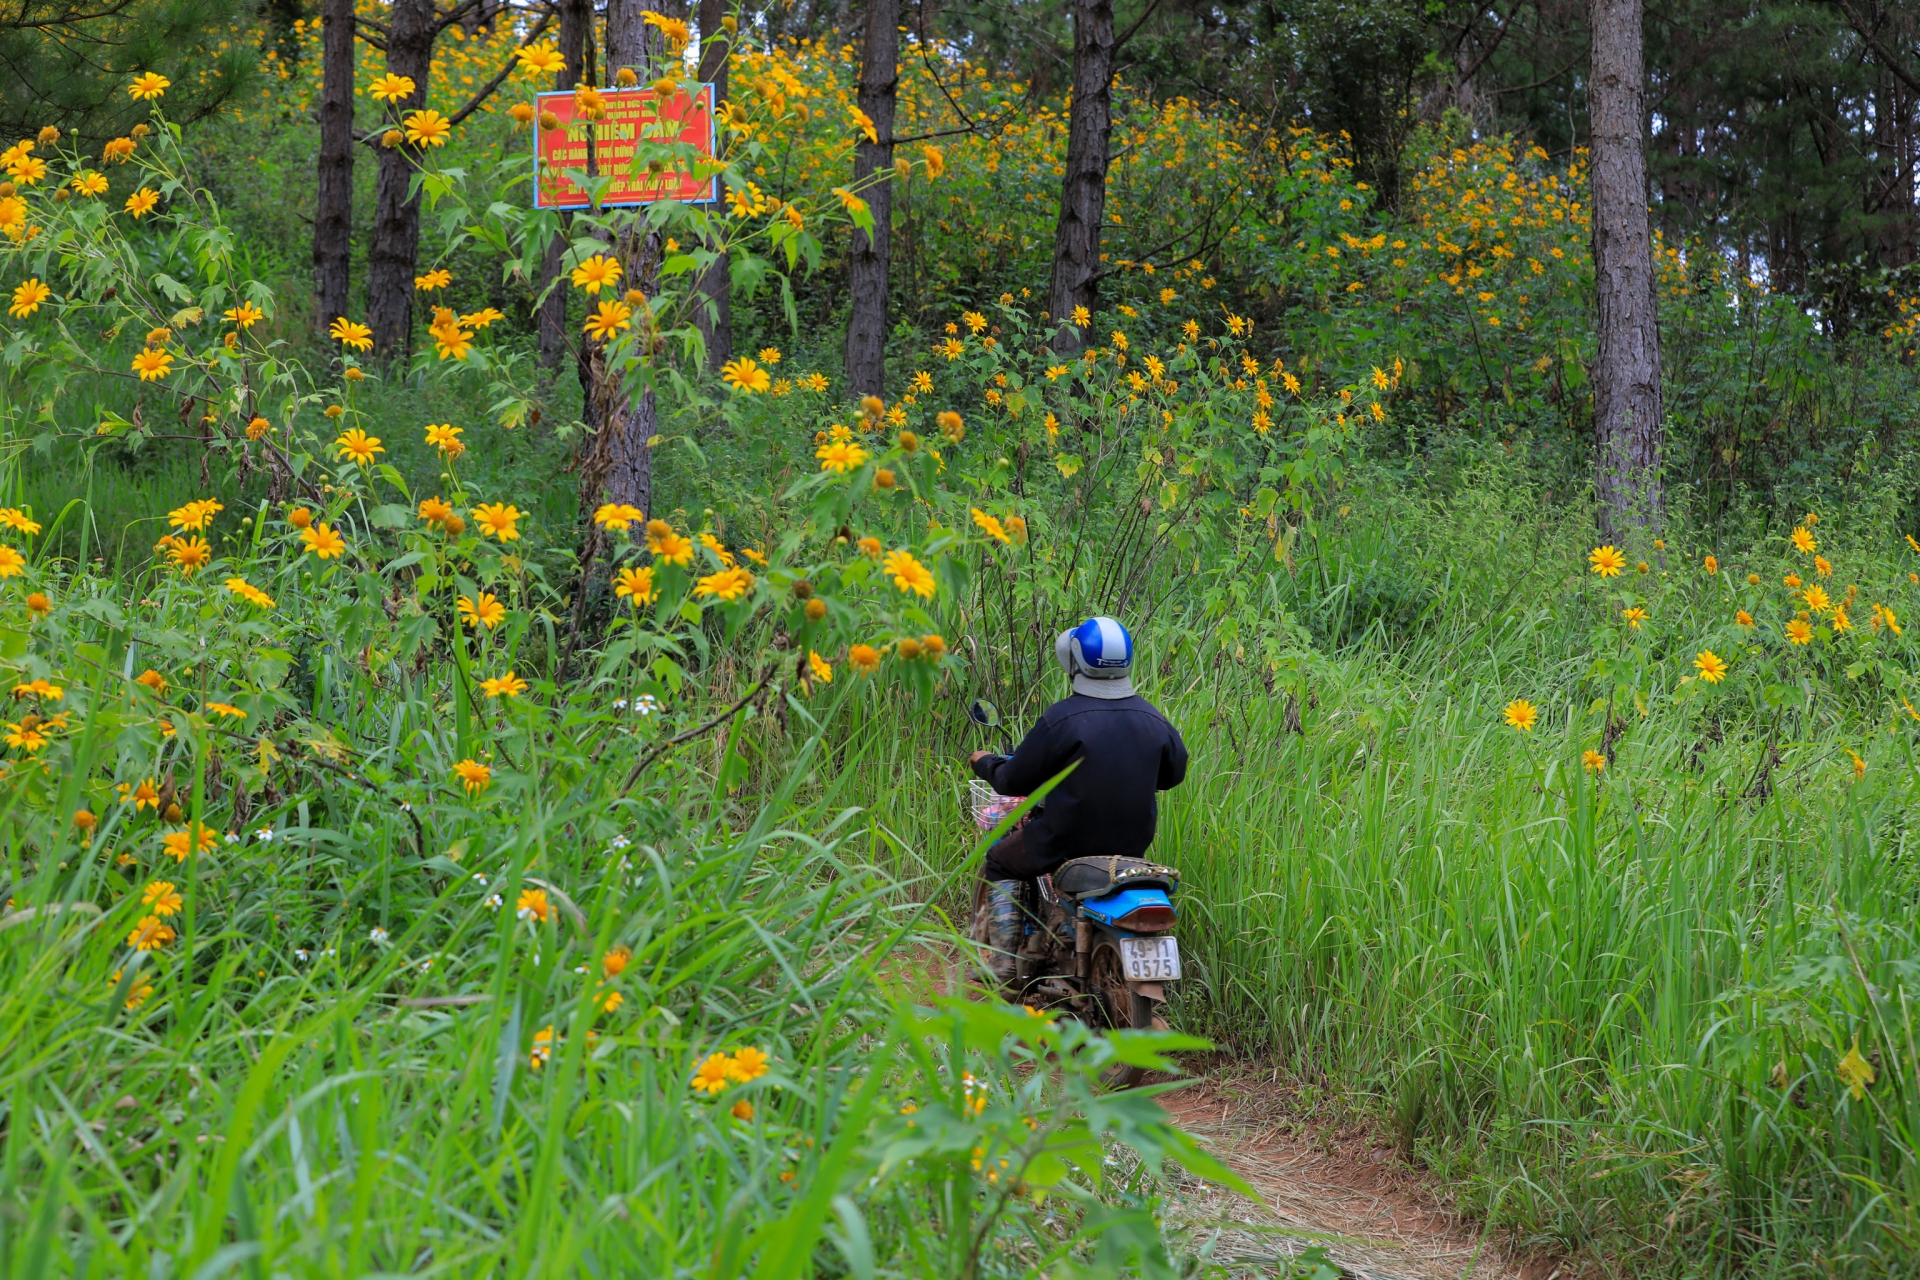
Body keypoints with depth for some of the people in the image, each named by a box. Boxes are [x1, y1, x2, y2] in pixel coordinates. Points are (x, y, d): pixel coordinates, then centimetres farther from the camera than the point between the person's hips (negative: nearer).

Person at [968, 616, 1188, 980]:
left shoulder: (1062, 718, -18)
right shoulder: (1152, 718, -2)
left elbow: (1014, 781, -9)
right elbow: (1172, 773, 15)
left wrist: (984, 763, 13)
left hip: (1069, 838, -5)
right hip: (1135, 841, 5)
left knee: (999, 865, 21)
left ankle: (1003, 962, 10)